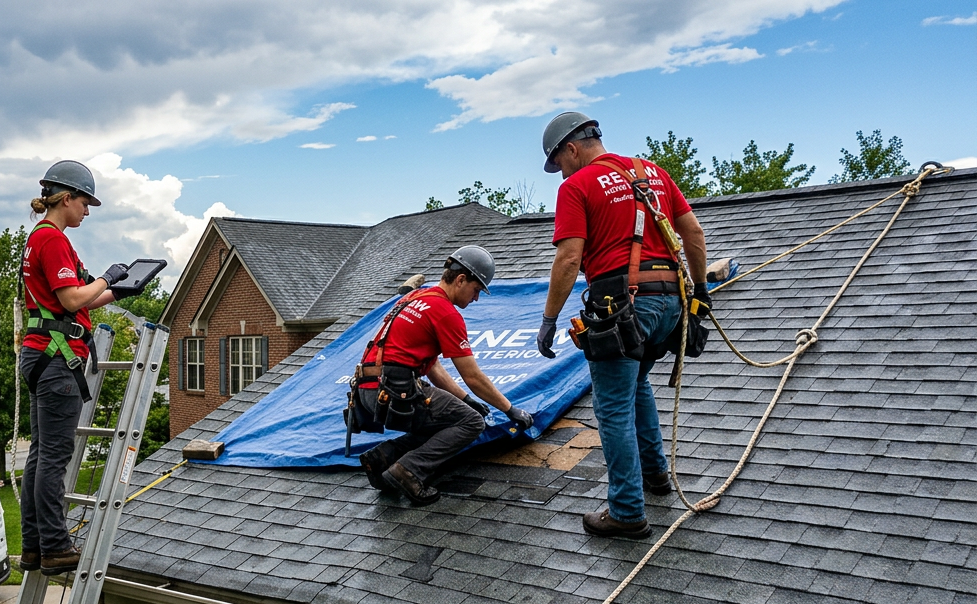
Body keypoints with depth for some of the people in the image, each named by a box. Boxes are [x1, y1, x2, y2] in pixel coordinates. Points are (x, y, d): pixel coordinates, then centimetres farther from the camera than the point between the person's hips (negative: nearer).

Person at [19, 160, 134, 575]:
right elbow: (72, 299, -18)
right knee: (55, 454, -8)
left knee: (41, 453, 10)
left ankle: (33, 547, 15)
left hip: (41, 355, 11)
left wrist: (114, 294, 18)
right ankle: (55, 549, -4)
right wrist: (106, 279, -3)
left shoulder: (39, 238, 21)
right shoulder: (53, 239, -11)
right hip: (57, 355, -10)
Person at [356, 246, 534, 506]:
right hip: (394, 393, -9)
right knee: (472, 422, -2)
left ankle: (383, 456, 8)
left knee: (449, 420, 20)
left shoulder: (416, 298, 20)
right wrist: (511, 410, 7)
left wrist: (466, 400, 23)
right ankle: (410, 470, -14)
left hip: (370, 394, 9)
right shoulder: (446, 312, -8)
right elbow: (473, 378, -4)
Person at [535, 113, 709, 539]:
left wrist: (549, 320, -7)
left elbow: (569, 259, -13)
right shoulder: (653, 172, 15)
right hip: (668, 296, 7)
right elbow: (693, 233, 13)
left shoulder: (576, 186, -4)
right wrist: (700, 289, 22)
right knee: (635, 382, 29)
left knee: (614, 408, 2)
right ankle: (654, 471, 37)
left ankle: (627, 512, 6)